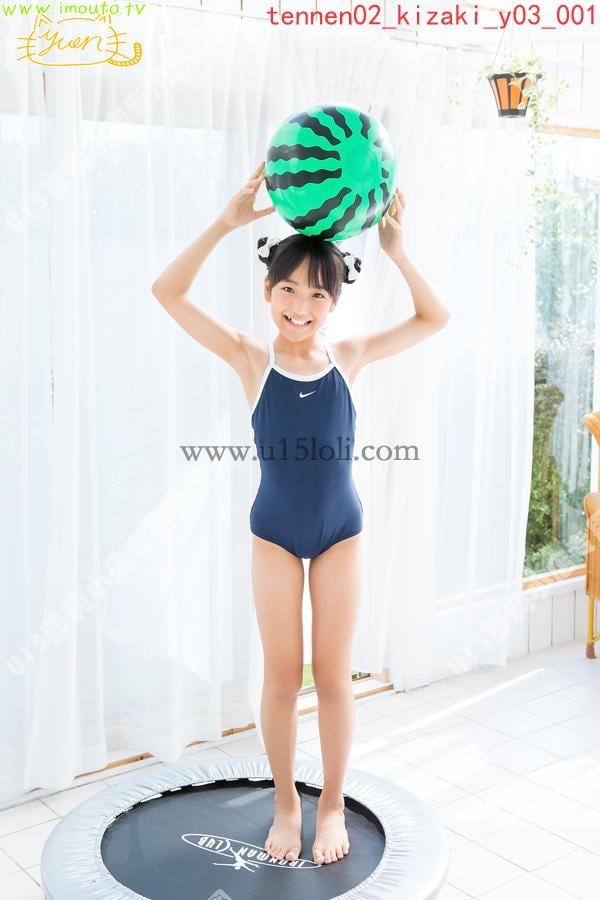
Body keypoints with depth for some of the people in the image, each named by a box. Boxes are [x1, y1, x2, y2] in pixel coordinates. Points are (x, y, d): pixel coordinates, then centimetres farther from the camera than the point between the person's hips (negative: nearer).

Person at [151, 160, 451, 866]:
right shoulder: (252, 361, -11)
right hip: (274, 536, -1)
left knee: (333, 676, 8)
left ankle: (332, 805, 28)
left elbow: (435, 318, -3)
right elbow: (167, 292, -18)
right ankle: (285, 804, 29)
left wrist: (396, 250, -16)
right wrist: (227, 222, -27)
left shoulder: (348, 358, -7)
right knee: (282, 676, 9)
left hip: (340, 534, 1)